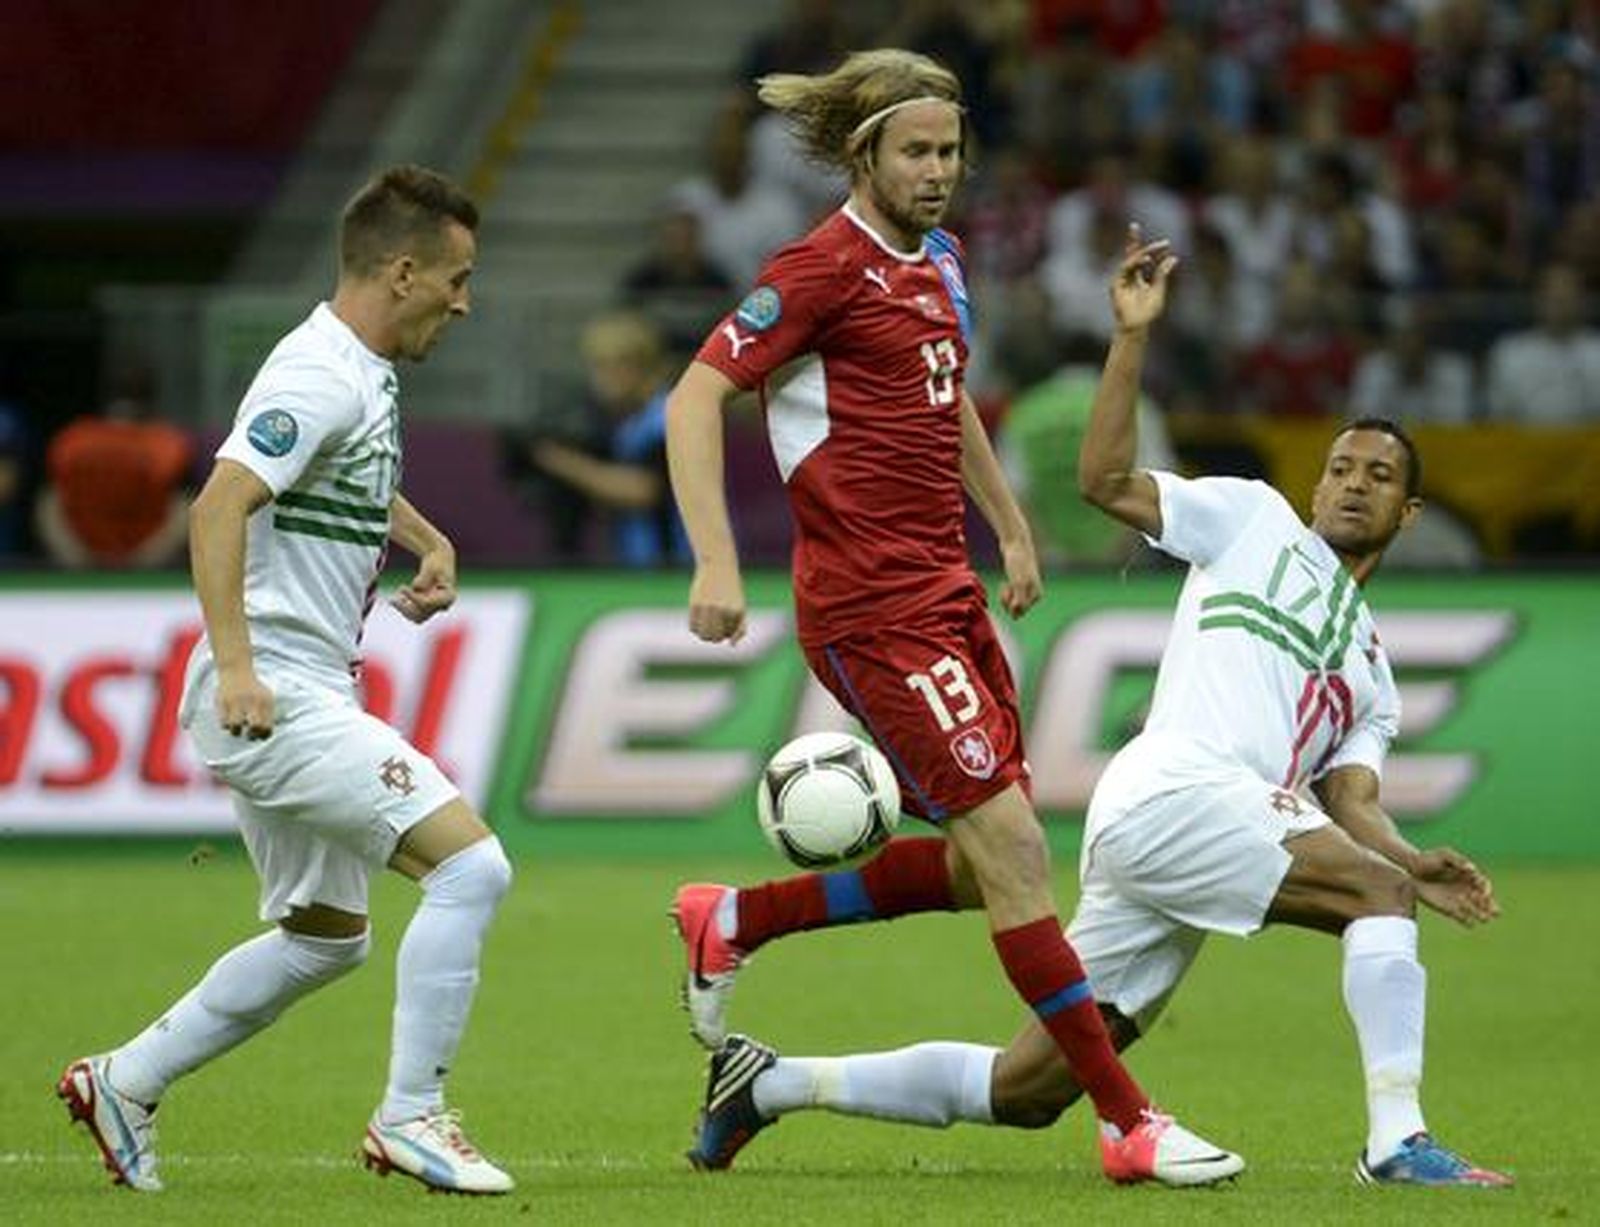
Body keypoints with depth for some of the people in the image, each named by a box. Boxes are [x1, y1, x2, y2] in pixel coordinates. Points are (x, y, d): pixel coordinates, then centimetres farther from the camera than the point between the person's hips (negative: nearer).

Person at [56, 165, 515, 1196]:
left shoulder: (366, 373, 14)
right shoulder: (320, 377, -17)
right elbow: (219, 508, -27)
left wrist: (430, 543, 18)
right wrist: (235, 665, -34)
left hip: (305, 697, 11)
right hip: (273, 696, -11)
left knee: (324, 937, 20)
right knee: (471, 864, -17)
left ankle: (126, 1083, 28)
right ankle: (411, 1119, -12)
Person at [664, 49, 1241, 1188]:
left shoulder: (939, 259, 14)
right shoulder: (827, 266, -11)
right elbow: (695, 398, -14)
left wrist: (1011, 528, 33)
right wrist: (716, 562, -22)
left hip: (946, 589, 9)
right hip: (872, 605, -9)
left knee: (980, 864, 9)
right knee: (1010, 844, -12)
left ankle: (734, 924, 25)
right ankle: (1129, 1123, -9)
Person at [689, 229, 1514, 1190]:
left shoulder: (1373, 676, 29)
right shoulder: (1254, 518, 15)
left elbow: (1349, 802, 15)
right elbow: (1106, 481, 4)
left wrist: (1415, 864, -5)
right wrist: (1134, 337, -6)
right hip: (1171, 788, -7)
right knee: (1375, 893, -23)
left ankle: (775, 1083, 17)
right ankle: (1396, 1140, -28)